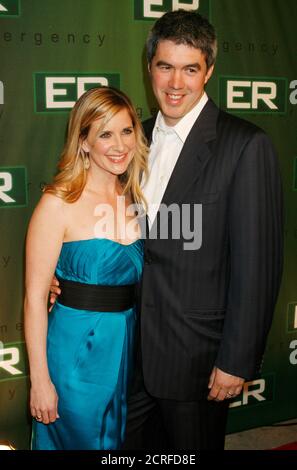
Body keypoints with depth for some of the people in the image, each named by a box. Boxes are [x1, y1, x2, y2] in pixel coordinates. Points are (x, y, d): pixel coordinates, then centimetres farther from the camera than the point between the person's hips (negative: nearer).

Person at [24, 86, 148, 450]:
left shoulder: (132, 197, 3)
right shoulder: (59, 203, -16)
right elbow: (34, 297, -15)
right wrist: (40, 379, -14)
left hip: (126, 347, 6)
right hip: (76, 350, -6)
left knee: (117, 441, 22)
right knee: (77, 438, 12)